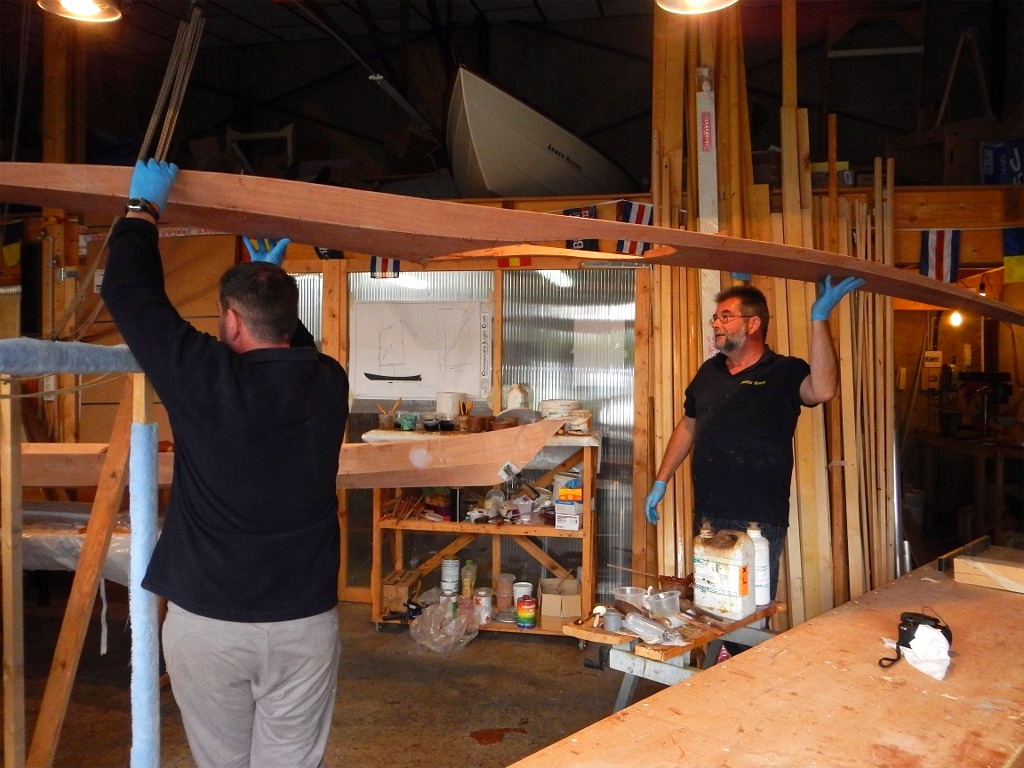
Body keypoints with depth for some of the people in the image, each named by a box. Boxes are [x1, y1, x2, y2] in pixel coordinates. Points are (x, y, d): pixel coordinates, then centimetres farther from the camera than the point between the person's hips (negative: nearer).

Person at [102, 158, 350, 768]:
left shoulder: (202, 377, -13)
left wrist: (143, 209, 14)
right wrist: (273, 279, 31)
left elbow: (128, 291, 1)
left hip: (205, 619, -2)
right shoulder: (328, 382, -3)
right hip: (304, 621, 2)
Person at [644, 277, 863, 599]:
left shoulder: (784, 372, -7)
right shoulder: (709, 371, 10)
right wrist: (660, 481, 18)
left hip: (759, 523, -5)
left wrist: (819, 319, -32)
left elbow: (822, 390, -30)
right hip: (707, 516, 6)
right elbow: (688, 426, 19)